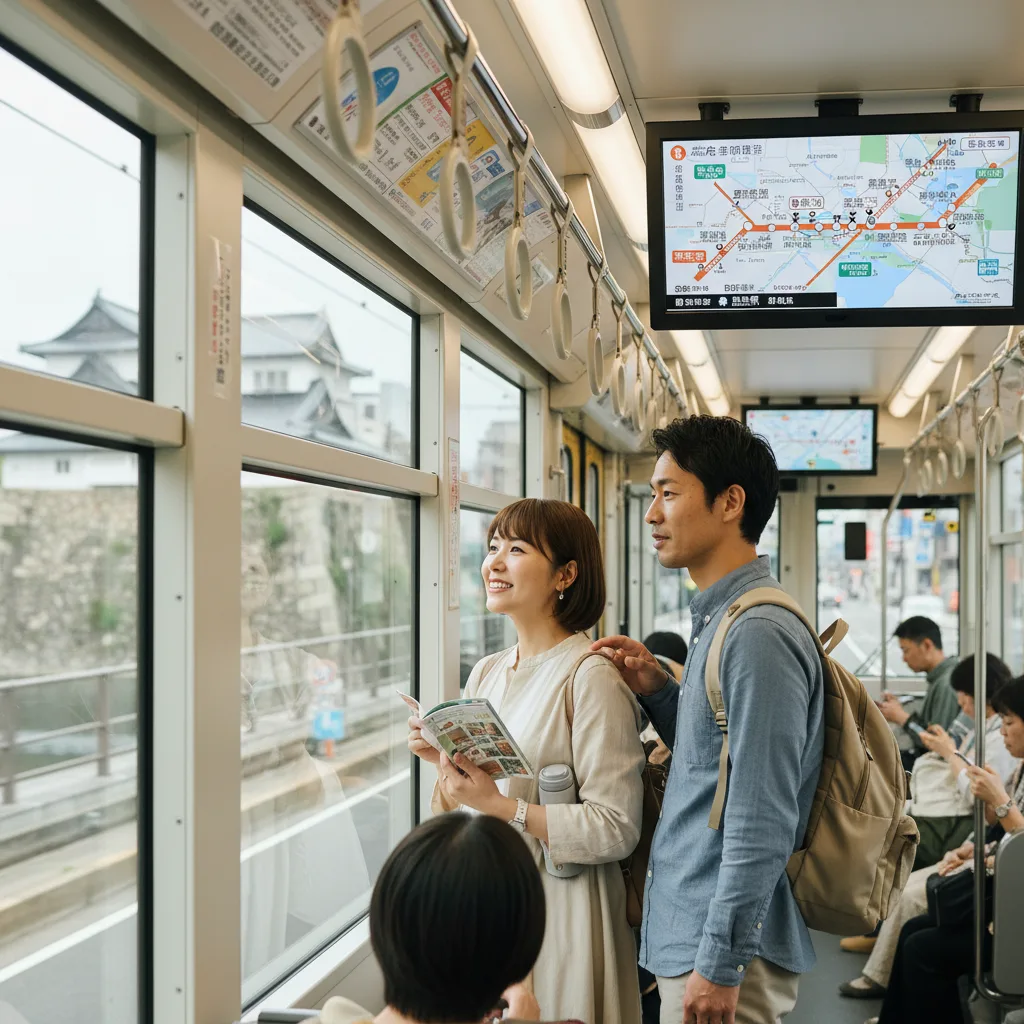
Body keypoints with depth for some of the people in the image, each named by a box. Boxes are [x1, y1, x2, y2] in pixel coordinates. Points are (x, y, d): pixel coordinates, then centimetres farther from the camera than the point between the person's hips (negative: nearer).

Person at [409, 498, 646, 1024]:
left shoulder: (590, 676, -15)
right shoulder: (485, 674, 7)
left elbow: (616, 830, -20)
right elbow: (457, 813, 12)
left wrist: (500, 804, -24)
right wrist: (443, 761, -6)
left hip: (558, 915, -7)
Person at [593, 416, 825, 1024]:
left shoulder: (758, 634, -20)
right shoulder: (721, 619, 11)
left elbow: (761, 823, -22)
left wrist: (721, 965, -21)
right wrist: (659, 692, 5)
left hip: (725, 949, -9)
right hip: (692, 935, 9)